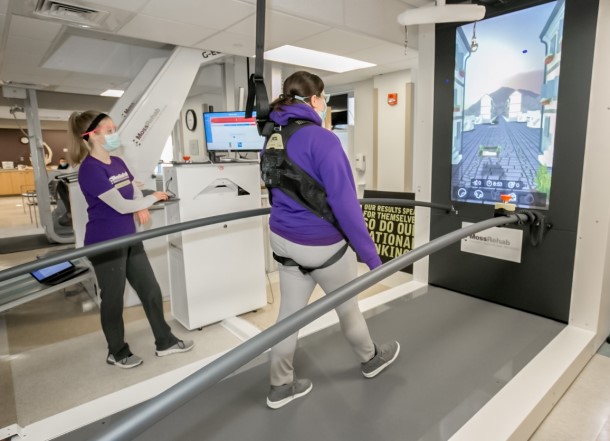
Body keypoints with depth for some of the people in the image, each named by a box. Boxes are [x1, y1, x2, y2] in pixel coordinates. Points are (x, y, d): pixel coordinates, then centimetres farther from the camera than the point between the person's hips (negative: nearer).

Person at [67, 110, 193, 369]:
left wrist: (141, 207, -6)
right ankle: (117, 352, 29)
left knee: (151, 291, 11)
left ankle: (165, 342, 27)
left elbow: (135, 193, 17)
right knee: (113, 299, 8)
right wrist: (154, 198, -8)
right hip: (105, 244, -8)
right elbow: (121, 205, -21)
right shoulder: (90, 169, -17)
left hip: (129, 239, 8)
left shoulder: (118, 163, 8)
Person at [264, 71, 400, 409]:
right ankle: (371, 359, 45)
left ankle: (280, 386, 30)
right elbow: (344, 202, -24)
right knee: (347, 307, 17)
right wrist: (370, 254, -19)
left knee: (290, 311, 16)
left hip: (283, 239, 7)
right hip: (322, 244, -6)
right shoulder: (321, 139, -21)